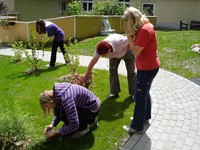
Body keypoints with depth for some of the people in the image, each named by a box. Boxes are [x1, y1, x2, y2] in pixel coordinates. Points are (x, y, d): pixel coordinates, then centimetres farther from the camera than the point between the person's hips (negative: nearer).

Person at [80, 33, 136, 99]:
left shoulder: (119, 42, -46)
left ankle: (133, 93, 12)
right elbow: (93, 61, -24)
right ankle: (114, 92, 8)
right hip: (114, 55, 3)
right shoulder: (100, 49, -32)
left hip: (127, 52, -3)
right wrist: (86, 75, -21)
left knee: (131, 72, 0)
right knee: (112, 70, -5)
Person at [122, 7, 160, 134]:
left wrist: (129, 35, -17)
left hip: (147, 68, -10)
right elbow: (136, 48, 5)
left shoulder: (144, 30, -24)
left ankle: (137, 127, 13)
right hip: (148, 66, 10)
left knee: (140, 97, 0)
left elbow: (136, 52, -22)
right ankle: (145, 116, 41)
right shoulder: (144, 26, 8)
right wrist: (130, 35, -8)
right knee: (145, 93, 23)